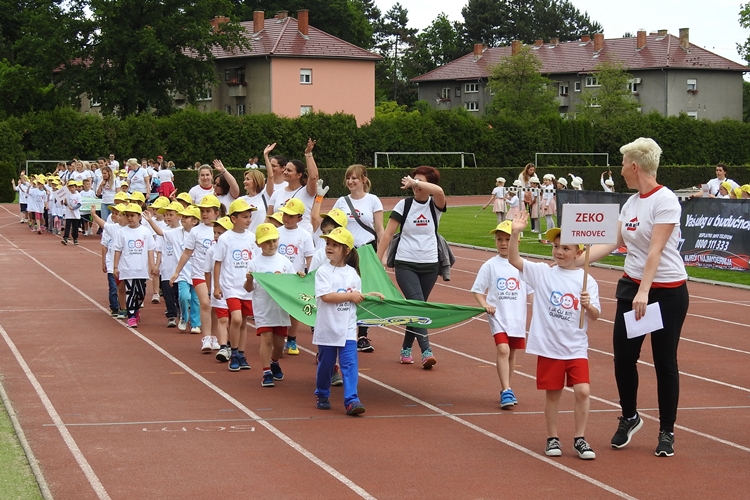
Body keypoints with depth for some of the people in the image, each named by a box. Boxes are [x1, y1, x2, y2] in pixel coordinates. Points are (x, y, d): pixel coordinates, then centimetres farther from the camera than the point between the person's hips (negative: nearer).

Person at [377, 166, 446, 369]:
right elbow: (388, 233, -1)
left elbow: (439, 191, -26)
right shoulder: (404, 204, -1)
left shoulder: (435, 205, -1)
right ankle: (426, 351, -20)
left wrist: (415, 182, -25)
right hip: (405, 264, -2)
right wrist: (378, 259, -5)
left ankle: (406, 349, 23)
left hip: (429, 265, 2)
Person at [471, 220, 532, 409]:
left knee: (511, 353, 11)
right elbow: (478, 290, 2)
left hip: (518, 316, 3)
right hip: (498, 315, -3)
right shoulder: (490, 265, -1)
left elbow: (531, 291, 10)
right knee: (503, 350, -17)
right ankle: (506, 391, -17)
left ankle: (505, 390, 25)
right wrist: (485, 305, -15)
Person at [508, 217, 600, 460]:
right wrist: (515, 233, -23)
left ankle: (580, 439, 7)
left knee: (583, 390, -7)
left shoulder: (587, 281, 0)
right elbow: (513, 260, -10)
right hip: (549, 347, 0)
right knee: (552, 393, 7)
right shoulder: (542, 272, 0)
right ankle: (552, 438, 21)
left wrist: (588, 306, -23)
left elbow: (594, 316, -1)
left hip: (577, 348, 0)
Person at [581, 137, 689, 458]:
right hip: (631, 286, 7)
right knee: (623, 356, 3)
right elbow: (611, 243, 10)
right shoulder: (631, 203, 8)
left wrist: (644, 292, -29)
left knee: (665, 362, 2)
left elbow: (655, 250, -23)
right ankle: (629, 418, 25)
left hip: (667, 291, -7)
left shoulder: (665, 200, -16)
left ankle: (667, 432, 16)